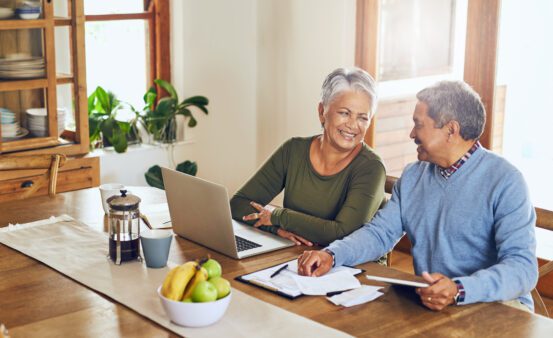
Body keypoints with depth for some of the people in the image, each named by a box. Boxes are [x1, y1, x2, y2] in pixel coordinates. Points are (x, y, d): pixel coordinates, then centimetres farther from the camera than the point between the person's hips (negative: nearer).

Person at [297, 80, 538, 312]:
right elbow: (380, 231, 10)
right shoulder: (412, 176, 12)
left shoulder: (505, 182, -11)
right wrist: (331, 255, -10)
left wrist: (459, 291, -37)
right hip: (426, 302, 4)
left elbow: (523, 267, -19)